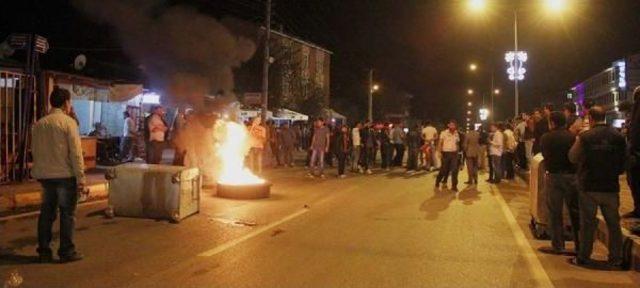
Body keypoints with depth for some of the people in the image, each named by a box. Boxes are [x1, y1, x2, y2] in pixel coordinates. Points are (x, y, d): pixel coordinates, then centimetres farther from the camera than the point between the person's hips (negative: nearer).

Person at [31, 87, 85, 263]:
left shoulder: (39, 124, 7)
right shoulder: (68, 122, -10)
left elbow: (34, 151, 12)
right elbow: (76, 152, -14)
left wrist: (40, 171, 20)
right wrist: (80, 177, -11)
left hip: (45, 176, 6)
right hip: (65, 175, -6)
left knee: (46, 213, 13)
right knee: (67, 214, 3)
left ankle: (44, 252, 18)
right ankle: (66, 252, 7)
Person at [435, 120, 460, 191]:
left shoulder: (457, 134, 9)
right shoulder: (444, 133, -4)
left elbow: (457, 144, 16)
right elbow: (440, 143, -5)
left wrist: (457, 152, 7)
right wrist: (439, 152, -12)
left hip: (454, 153, 3)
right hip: (446, 153, -3)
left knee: (454, 170, -5)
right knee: (444, 169, 5)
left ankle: (454, 186, 1)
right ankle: (437, 182, 26)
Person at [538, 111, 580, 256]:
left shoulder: (546, 138, -7)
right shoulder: (573, 136, -3)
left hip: (554, 176, -2)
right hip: (572, 175, 2)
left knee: (555, 212, 5)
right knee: (575, 211, 11)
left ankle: (558, 246, 8)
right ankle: (580, 244, 19)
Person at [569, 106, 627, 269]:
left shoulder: (584, 137, -14)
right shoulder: (618, 136, -5)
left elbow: (573, 158, -5)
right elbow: (623, 162, 3)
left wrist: (576, 141, 7)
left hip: (589, 187, -2)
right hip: (611, 187, 2)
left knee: (587, 223, 8)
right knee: (613, 224, 12)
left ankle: (583, 258, 15)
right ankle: (616, 260, 18)